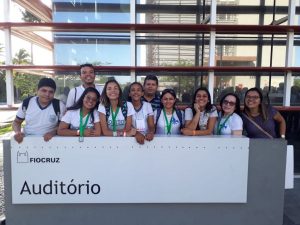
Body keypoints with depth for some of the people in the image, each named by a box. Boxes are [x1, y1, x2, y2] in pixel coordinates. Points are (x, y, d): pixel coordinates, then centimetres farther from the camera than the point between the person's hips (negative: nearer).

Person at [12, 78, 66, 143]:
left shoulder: (59, 105, -8)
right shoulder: (27, 102, -1)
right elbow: (16, 122, 11)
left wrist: (53, 132, -20)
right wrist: (17, 132, -9)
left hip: (49, 141, -3)